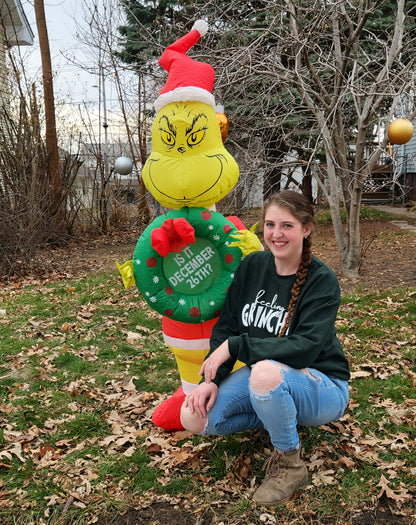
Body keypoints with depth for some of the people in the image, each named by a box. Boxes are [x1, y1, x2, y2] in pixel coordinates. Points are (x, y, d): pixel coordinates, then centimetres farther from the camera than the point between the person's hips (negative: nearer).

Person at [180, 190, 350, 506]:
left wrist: (235, 346, -27)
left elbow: (304, 348, -27)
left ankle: (289, 463, -10)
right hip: (264, 375, 6)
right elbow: (226, 326, 0)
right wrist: (212, 378, -13)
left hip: (321, 386, -5)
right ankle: (281, 418, 9)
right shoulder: (252, 266, -3)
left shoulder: (322, 280, -17)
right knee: (194, 417, -13)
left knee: (265, 372, -39)